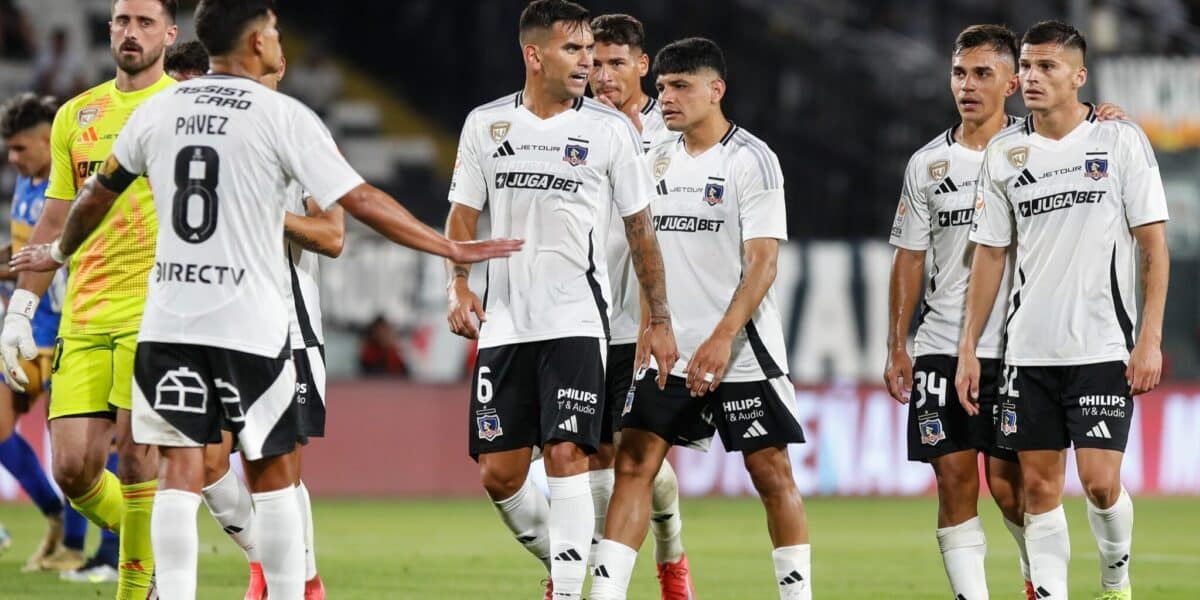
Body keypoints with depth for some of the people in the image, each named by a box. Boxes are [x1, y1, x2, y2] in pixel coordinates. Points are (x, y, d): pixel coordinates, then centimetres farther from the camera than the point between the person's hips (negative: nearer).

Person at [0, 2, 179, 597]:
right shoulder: (76, 116, 15)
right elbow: (54, 221, 19)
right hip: (83, 317, 5)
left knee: (137, 454, -11)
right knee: (72, 467, -2)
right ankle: (153, 545, 22)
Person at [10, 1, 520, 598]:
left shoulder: (158, 110, 7)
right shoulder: (283, 116, -6)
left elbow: (98, 194, 19)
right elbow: (361, 202, -10)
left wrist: (57, 252, 38)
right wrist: (451, 248, -3)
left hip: (168, 319, 3)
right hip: (251, 323, -3)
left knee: (179, 470, 1)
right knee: (270, 474, 8)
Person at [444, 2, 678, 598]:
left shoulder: (610, 129, 1)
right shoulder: (485, 124, 6)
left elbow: (639, 227, 7)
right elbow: (463, 214, 12)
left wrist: (659, 319, 7)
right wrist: (458, 286, -4)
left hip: (576, 320, -3)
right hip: (504, 323, 3)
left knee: (566, 456, -15)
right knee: (498, 473, 2)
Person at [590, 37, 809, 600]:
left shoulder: (751, 159, -8)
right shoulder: (658, 161, 10)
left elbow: (763, 261, -14)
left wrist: (722, 339, -22)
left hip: (741, 351, -6)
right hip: (670, 352, 6)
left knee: (771, 471, -1)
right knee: (633, 463, -3)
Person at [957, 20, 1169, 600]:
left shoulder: (1120, 140, -2)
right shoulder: (1003, 152, 7)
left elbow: (1153, 244, -2)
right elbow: (990, 254, 13)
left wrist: (1150, 339, -9)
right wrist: (968, 348, 8)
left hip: (1103, 348, -3)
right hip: (1028, 350, 4)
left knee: (1100, 481, -9)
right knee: (1039, 486, 1)